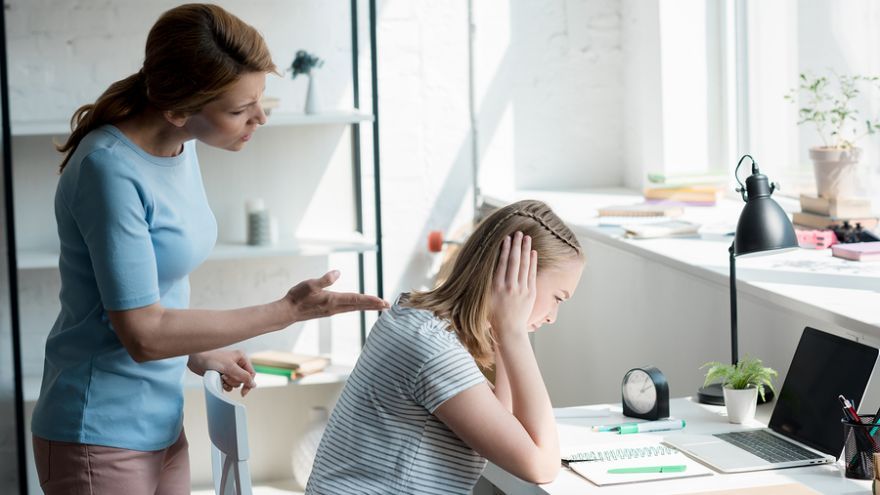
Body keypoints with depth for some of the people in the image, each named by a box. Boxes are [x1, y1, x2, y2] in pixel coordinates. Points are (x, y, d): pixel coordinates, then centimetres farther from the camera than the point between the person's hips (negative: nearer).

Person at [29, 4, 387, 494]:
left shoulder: (182, 145, 1)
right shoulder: (112, 169, -22)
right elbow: (143, 334, -22)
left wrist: (199, 354, 5)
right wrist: (287, 311, -19)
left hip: (162, 421, 7)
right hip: (103, 438, -7)